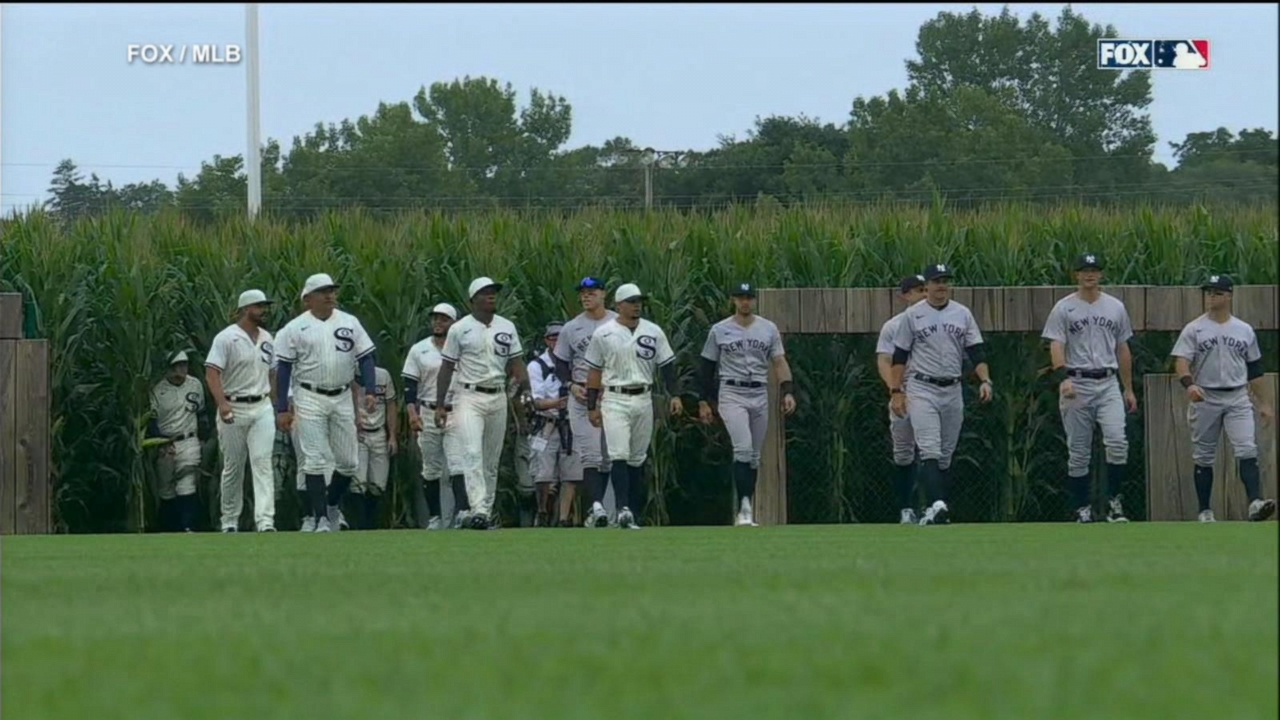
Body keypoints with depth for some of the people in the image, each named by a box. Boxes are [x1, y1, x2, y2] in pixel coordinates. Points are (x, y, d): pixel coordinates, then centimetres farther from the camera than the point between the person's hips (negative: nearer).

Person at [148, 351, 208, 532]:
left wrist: (203, 437, 17)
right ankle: (167, 530, 13)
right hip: (163, 447, -1)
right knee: (166, 491, 5)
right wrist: (161, 443, -18)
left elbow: (201, 415, 20)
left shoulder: (195, 386, 9)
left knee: (187, 486, -15)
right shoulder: (157, 390, -2)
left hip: (189, 443, 1)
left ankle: (188, 526, -21)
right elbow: (150, 422, -6)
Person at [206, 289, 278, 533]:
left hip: (262, 408, 4)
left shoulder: (267, 339, 13)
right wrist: (222, 403, -28)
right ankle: (229, 521, 18)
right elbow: (212, 372, -15)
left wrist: (274, 403, 14)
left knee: (262, 462, -10)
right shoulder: (227, 338, -7)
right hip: (234, 409, -4)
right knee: (233, 467, 5)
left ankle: (265, 521, -19)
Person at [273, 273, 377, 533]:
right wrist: (282, 408, -7)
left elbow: (365, 357, 8)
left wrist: (370, 391, -7)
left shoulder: (350, 323, 8)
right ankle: (321, 518, -6)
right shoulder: (296, 328, -1)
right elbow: (284, 368, -1)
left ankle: (333, 504, 28)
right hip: (310, 399, -3)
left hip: (343, 398, 3)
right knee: (316, 460, -8)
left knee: (348, 461, 5)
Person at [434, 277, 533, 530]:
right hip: (470, 398, -4)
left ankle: (487, 511, 15)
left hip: (498, 398, 4)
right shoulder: (459, 329, 0)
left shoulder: (507, 327, 10)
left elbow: (516, 362, 9)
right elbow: (447, 368, 2)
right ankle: (478, 510, -28)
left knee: (492, 459, 8)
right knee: (472, 453, -18)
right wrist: (440, 405, -2)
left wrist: (525, 388, -9)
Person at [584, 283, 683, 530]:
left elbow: (667, 365, 8)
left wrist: (675, 394, -4)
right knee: (619, 455, -14)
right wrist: (592, 406, 1)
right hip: (615, 400, -3)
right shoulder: (604, 334, 0)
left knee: (637, 459, 7)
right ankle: (623, 510, -20)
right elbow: (594, 371, 4)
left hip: (643, 400, 3)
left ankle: (631, 511, 14)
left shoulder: (653, 332, 7)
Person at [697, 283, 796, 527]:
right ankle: (744, 508, -21)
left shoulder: (768, 329, 8)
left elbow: (780, 362, 5)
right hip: (731, 394, -3)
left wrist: (787, 392, -8)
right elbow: (708, 367, 7)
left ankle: (746, 511, 16)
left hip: (760, 396, 3)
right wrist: (704, 402, 4)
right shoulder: (719, 330, 3)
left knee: (754, 454, 8)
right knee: (743, 448, -19)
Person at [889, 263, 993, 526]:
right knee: (930, 450, -18)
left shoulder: (962, 314, 8)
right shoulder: (913, 315, 1)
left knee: (946, 454, 8)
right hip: (922, 389, -4)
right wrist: (896, 392, -3)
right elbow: (900, 356, 3)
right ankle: (937, 505, -31)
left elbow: (976, 351, 5)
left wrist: (985, 380, -10)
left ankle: (935, 512, 15)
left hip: (952, 391, 4)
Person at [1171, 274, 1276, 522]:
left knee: (1247, 450, -15)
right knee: (1204, 456, 5)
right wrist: (1189, 384, -30)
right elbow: (1181, 361, -10)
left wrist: (1263, 404, 13)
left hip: (1238, 399, 1)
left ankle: (1255, 502, -27)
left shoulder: (1244, 330, 10)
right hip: (1205, 398, -1)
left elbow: (1255, 370, 15)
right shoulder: (1194, 329, 1)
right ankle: (1205, 511, 12)